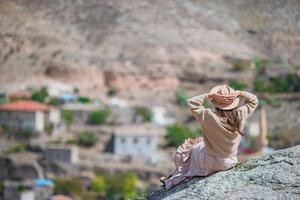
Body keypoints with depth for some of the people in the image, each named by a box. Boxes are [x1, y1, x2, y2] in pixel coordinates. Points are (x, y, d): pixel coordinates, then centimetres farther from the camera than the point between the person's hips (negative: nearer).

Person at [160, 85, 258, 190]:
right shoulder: (240, 115, -18)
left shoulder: (209, 116, -29)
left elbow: (191, 102, -21)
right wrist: (240, 94, -16)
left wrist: (209, 95, -21)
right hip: (231, 161, 4)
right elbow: (253, 101, -1)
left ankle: (175, 178, 38)